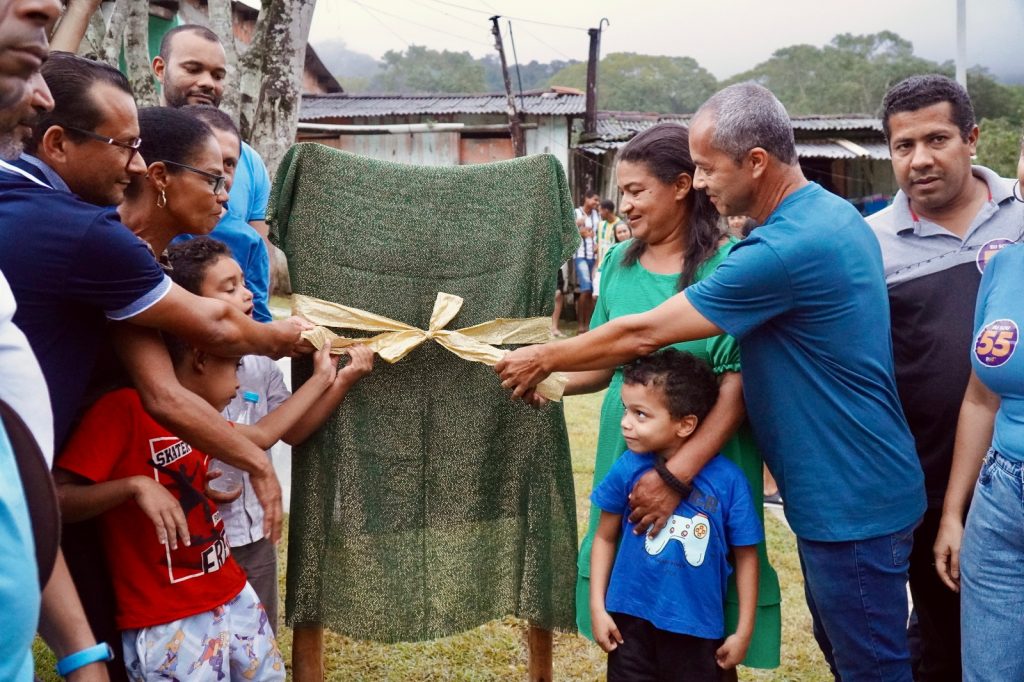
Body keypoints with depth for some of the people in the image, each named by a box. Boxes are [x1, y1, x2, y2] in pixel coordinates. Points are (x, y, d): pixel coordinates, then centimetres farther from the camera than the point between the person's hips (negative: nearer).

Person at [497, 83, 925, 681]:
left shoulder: (787, 247, -26)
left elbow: (644, 334, -19)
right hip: (838, 491, 10)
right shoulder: (832, 213, 7)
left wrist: (543, 359, -5)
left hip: (853, 503, -9)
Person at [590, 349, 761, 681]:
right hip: (631, 619, 1)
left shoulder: (727, 479, -15)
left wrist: (744, 630, -1)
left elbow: (746, 555, -4)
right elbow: (605, 537, 2)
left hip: (698, 628, -1)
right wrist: (597, 606, -1)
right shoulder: (628, 468, -11)